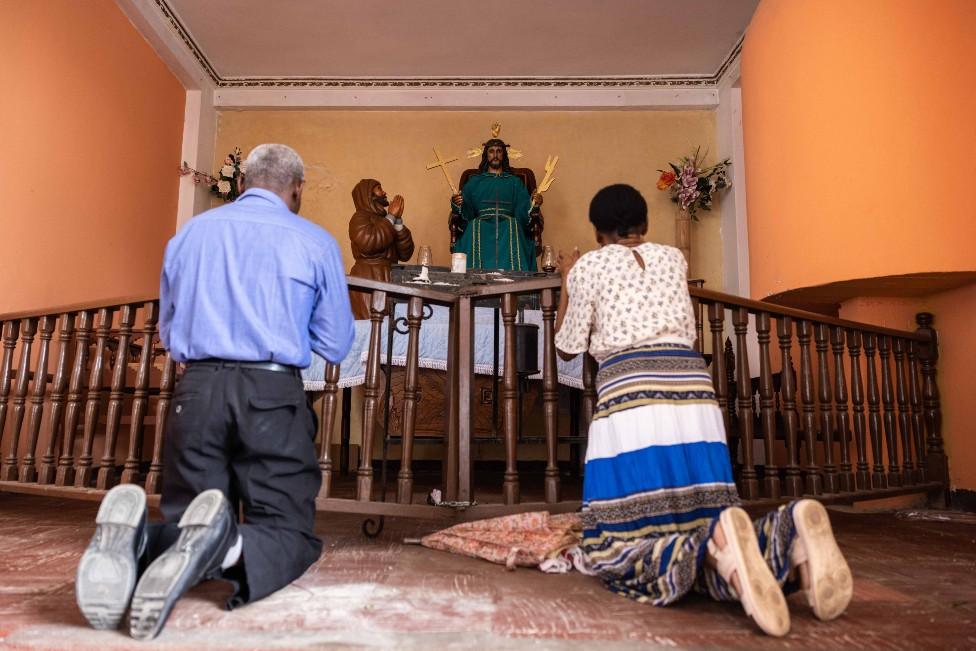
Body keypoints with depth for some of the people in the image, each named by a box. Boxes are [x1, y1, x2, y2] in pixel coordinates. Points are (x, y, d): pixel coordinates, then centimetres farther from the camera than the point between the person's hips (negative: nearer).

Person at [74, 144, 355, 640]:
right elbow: (335, 347, 6)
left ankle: (136, 537, -19)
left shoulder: (188, 234, 14)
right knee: (290, 530, 5)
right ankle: (227, 550, -30)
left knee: (183, 520, 16)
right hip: (272, 394, -3)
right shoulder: (315, 242, 3)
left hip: (197, 391, 4)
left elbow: (167, 332, 22)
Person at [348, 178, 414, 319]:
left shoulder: (384, 220, 21)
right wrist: (391, 218, -8)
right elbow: (368, 243, -20)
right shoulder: (360, 217, 2)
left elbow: (405, 254, 10)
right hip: (368, 281, -6)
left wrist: (398, 221, 0)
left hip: (389, 281, 6)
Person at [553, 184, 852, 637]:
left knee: (616, 554, -5)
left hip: (627, 396, -5)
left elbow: (567, 347, 20)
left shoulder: (588, 266, 11)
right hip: (694, 393, 5)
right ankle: (791, 530, -23)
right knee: (704, 529, 8)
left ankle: (717, 546, -35)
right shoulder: (673, 258, 23)